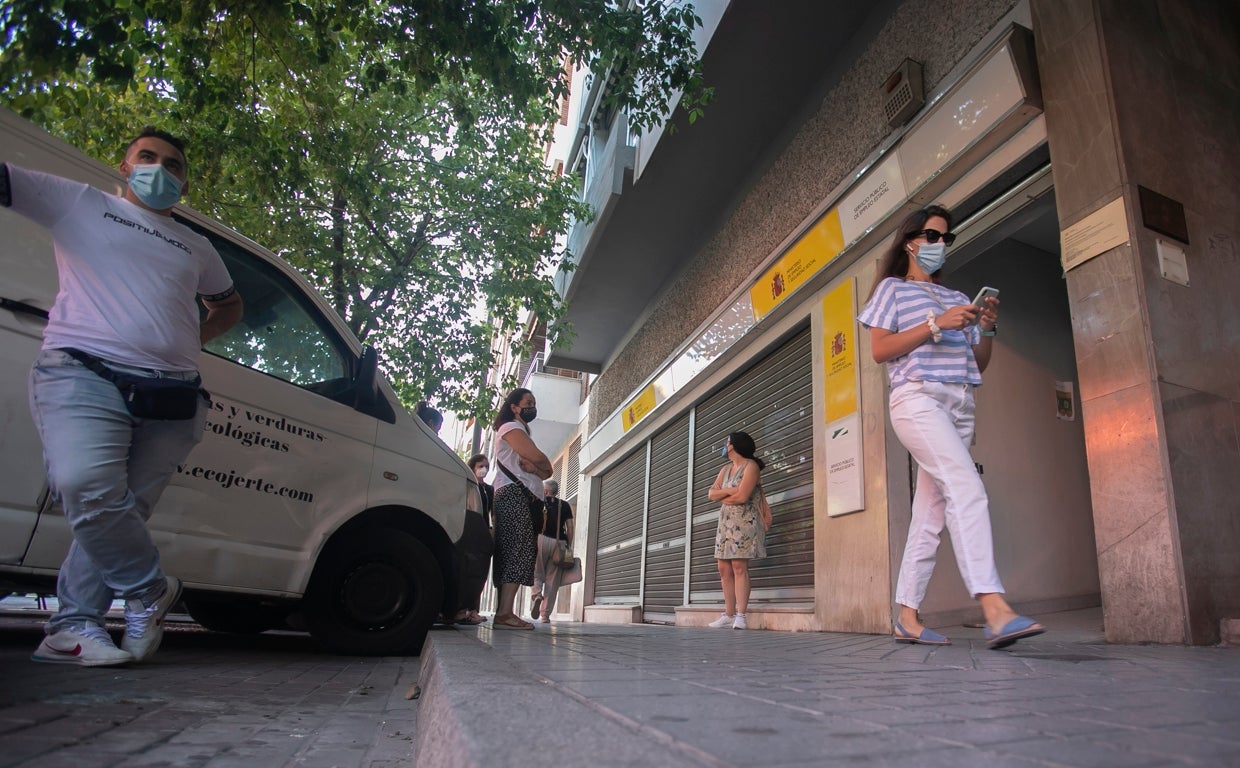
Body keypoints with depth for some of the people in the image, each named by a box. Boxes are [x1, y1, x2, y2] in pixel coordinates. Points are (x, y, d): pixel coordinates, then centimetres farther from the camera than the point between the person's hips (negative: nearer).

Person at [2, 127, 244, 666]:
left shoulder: (196, 248, 27)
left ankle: (75, 625, 7)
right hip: (83, 374, -3)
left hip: (172, 399, 4)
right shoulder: (78, 203, 17)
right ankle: (150, 590, -5)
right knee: (85, 487, -24)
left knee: (122, 509, -3)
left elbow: (229, 305, 38)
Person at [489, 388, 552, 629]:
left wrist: (534, 467, -3)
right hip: (513, 494, -10)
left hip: (524, 497, 10)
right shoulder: (511, 427, 3)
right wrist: (541, 466, 9)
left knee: (511, 553, 2)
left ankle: (503, 611, -2)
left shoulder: (520, 432, 32)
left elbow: (546, 472, 19)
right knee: (519, 551, -18)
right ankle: (505, 613, -25)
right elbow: (539, 458, -14)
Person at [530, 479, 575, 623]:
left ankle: (537, 595, -21)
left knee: (537, 573, 10)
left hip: (542, 539, -1)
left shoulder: (539, 503, 9)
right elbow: (570, 528, 6)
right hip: (559, 543, 1)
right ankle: (545, 615, 2)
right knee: (552, 580, 4)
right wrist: (568, 546, 10)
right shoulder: (565, 505, 13)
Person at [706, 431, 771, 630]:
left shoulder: (751, 466, -6)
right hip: (726, 522, 8)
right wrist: (728, 491, -10)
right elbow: (711, 494, 8)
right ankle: (729, 614, 5)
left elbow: (741, 496, -18)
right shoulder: (725, 469, 18)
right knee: (724, 568, 2)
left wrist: (722, 497, -1)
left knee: (739, 566, -15)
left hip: (744, 521, -8)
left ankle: (740, 616, -16)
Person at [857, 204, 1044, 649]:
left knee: (931, 511, 1)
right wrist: (936, 325, -12)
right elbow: (879, 350, -4)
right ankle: (995, 611, -30)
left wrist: (987, 329, 2)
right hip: (918, 398, -6)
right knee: (967, 490, -24)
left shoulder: (957, 298, 26)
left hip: (960, 408, 6)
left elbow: (979, 364, 22)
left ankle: (907, 618, 4)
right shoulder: (893, 289, 10)